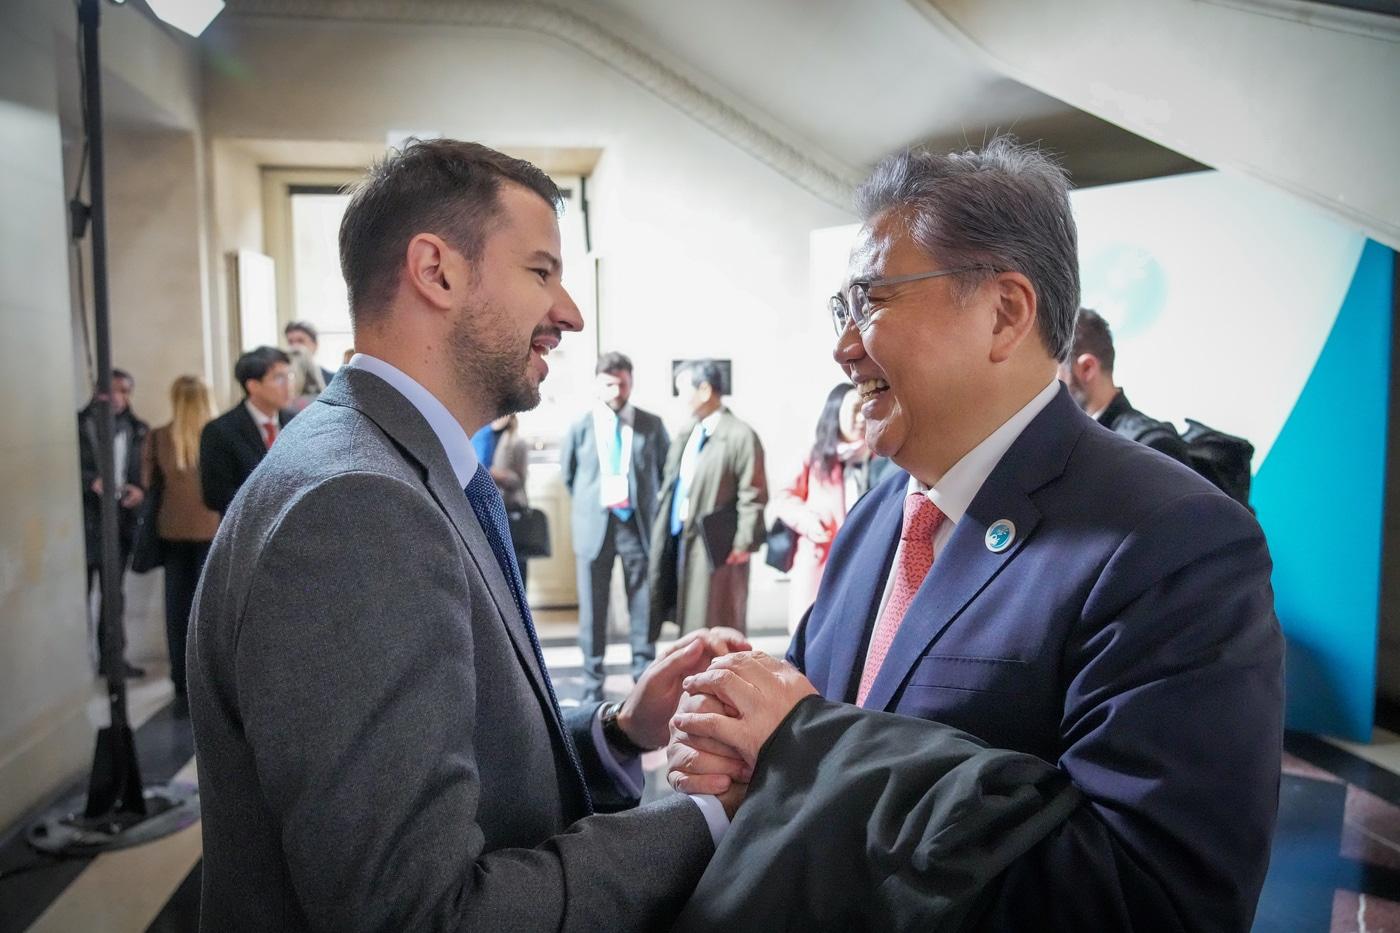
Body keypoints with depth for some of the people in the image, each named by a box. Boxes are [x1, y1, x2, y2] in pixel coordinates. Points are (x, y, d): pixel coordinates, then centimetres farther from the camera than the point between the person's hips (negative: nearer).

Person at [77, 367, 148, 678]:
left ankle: (111, 658, 19)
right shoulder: (80, 424, 0)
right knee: (80, 589, -3)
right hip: (85, 520, -4)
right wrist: (92, 481, -18)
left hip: (122, 518, 4)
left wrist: (140, 490, -8)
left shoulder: (137, 430, 11)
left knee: (114, 591, 11)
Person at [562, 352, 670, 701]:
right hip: (595, 527, 0)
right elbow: (568, 474, 14)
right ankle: (592, 686, 17)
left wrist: (652, 510, 8)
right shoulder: (580, 427, 3)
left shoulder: (652, 425, 3)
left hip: (638, 524, 0)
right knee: (592, 608, 6)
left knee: (644, 607, 4)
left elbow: (667, 470, 11)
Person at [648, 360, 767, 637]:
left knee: (715, 626, 2)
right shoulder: (687, 432, 13)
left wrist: (743, 544, -15)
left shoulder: (741, 436, -13)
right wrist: (662, 536, 14)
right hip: (681, 541, 8)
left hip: (715, 548, -8)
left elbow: (753, 497, -14)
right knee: (691, 626, 17)